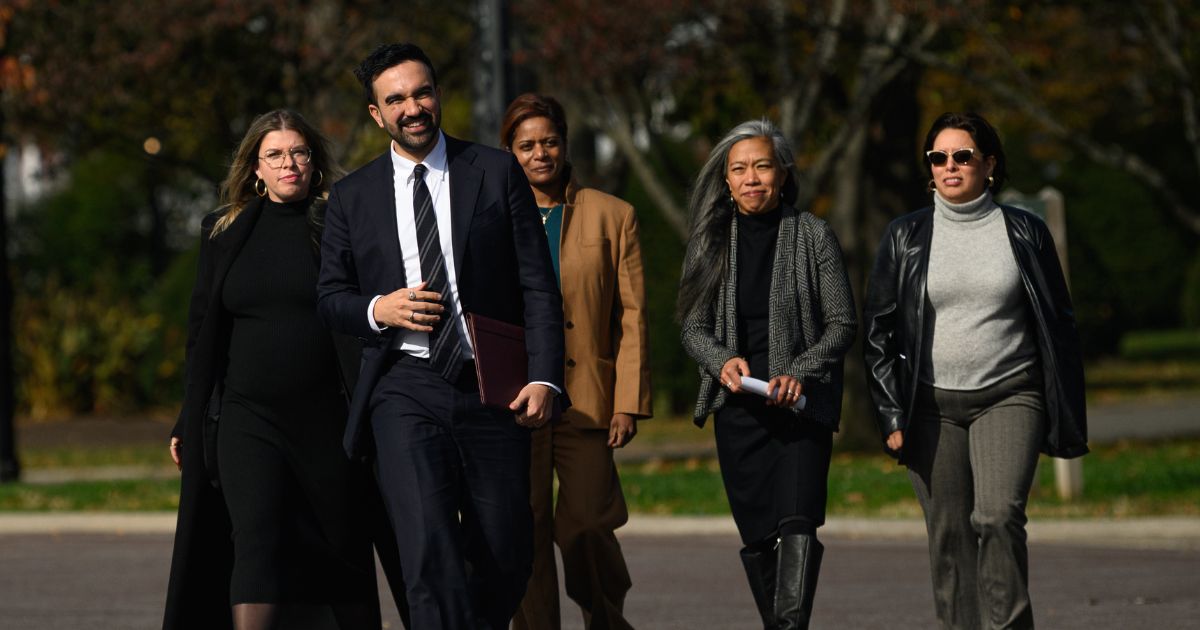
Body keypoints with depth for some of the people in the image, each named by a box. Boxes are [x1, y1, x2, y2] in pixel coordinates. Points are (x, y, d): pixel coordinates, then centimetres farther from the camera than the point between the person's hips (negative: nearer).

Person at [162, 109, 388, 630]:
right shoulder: (224, 233, 12)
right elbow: (203, 334, 16)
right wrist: (189, 424, 15)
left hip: (325, 418, -1)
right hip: (248, 417, 1)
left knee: (343, 545, 7)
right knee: (255, 543, -14)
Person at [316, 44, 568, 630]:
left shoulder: (497, 173, 6)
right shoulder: (353, 196, 10)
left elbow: (538, 287, 3)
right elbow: (330, 295, 16)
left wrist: (545, 378, -8)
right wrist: (377, 310, -7)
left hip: (491, 389, 1)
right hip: (406, 389, -1)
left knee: (506, 561, 3)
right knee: (429, 550, -19)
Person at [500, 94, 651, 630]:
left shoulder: (613, 216, 7)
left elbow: (632, 316, 4)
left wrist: (629, 404, -3)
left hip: (587, 400, -1)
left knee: (587, 526, -6)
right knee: (525, 536, -2)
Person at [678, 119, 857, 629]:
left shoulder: (813, 236, -1)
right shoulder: (712, 241, 8)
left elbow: (842, 324, 0)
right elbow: (694, 327, 10)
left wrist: (798, 375, -15)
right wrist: (722, 362, -11)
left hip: (804, 402, -3)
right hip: (739, 407, 3)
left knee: (798, 522, -20)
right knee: (756, 536, 5)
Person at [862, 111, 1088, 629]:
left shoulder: (1025, 233, 5)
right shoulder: (905, 237, 6)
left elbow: (1059, 327, 9)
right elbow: (878, 329, 8)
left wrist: (1068, 419, 6)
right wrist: (890, 416, 0)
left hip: (1009, 397, -1)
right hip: (932, 405, 2)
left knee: (999, 515, -20)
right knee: (949, 536, 0)